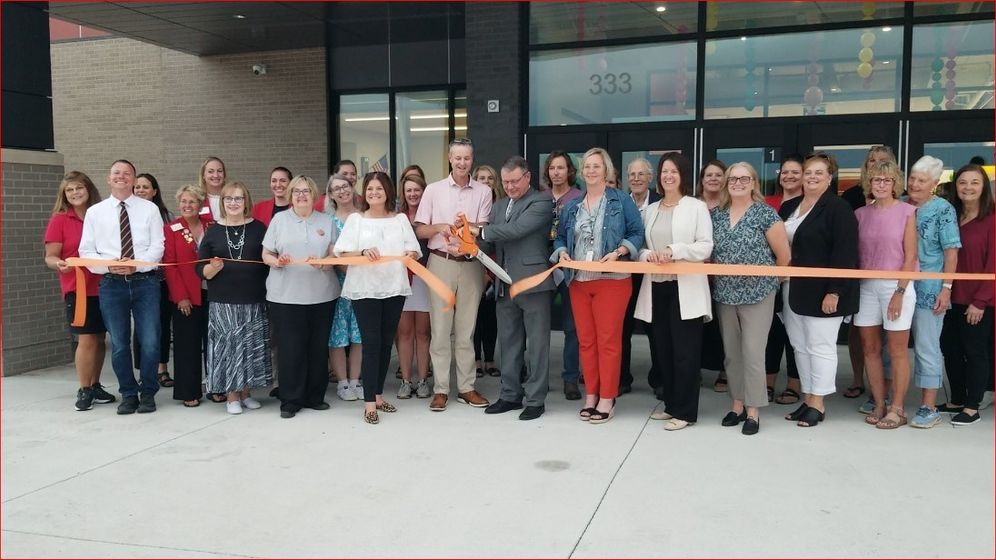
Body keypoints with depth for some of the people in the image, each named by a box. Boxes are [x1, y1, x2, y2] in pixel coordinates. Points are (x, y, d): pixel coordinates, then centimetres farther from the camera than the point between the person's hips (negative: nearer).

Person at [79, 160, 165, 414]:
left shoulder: (150, 209, 5)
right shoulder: (95, 212, 8)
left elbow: (157, 247, -1)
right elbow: (86, 251, 4)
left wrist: (136, 265, -17)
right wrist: (109, 265, -14)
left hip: (145, 282, -1)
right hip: (112, 284, 1)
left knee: (150, 342, -2)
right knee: (119, 344, 7)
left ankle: (148, 393, 16)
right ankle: (128, 394, 23)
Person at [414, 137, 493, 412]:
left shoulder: (483, 191, 4)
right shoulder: (433, 190, 4)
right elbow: (419, 230, 3)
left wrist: (467, 225, -22)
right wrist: (440, 227, -17)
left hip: (471, 264, 1)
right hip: (441, 263, -1)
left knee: (466, 330, 8)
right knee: (440, 329, 0)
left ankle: (466, 387, 15)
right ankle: (441, 389, 7)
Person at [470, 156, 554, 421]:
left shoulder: (541, 202, -6)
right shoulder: (499, 206, 17)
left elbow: (516, 229, -20)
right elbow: (491, 241, 13)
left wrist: (480, 230, -14)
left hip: (532, 282, -7)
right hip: (505, 285, 7)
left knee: (536, 343, 2)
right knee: (508, 342, 14)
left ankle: (536, 399, 10)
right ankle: (510, 395, 25)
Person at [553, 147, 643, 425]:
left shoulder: (621, 200, 0)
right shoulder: (572, 206, 13)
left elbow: (637, 234, -3)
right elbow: (560, 237, 17)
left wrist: (618, 252, -18)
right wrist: (562, 252, -4)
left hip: (612, 279, -4)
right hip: (578, 281, 4)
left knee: (608, 340, -3)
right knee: (585, 340, 8)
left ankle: (607, 399, 4)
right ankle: (591, 395, 17)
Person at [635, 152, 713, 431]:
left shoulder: (697, 207, 0)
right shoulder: (651, 209, 16)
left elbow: (706, 247, -6)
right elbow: (641, 245, 15)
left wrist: (675, 251, -20)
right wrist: (647, 254, -8)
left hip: (685, 288, -5)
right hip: (657, 286, 5)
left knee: (684, 351, -3)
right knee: (662, 349, 9)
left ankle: (685, 411, 5)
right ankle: (670, 404, 22)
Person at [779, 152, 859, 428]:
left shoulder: (839, 208, -10)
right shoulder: (788, 206, 12)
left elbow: (845, 254, -16)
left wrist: (834, 291, -21)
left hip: (822, 290, -7)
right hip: (793, 289, 7)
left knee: (820, 346, 1)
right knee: (800, 346, 12)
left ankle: (818, 404, 10)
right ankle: (807, 399, 22)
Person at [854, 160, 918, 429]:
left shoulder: (907, 211, -3)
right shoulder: (861, 214, 7)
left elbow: (910, 256, -6)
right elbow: (855, 253, 8)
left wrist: (899, 292, -11)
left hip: (896, 285, -4)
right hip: (866, 286, 4)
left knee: (897, 350, 1)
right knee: (870, 348, 7)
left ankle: (897, 409, 9)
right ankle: (879, 405, 17)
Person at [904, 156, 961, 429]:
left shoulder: (943, 210, -3)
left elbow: (951, 252, -6)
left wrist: (946, 288, -12)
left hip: (928, 291, -5)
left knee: (927, 348, 0)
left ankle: (929, 407, 8)